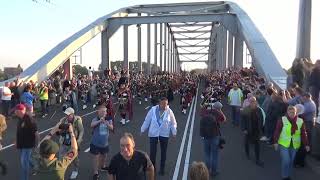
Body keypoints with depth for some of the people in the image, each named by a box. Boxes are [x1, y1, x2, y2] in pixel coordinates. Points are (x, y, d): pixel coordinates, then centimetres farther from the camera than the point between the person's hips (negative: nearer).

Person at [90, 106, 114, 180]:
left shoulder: (108, 119, -6)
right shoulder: (96, 119, -16)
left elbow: (111, 128, -14)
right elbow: (92, 125, -34)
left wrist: (107, 124, -33)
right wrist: (99, 121, -48)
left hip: (105, 142, 4)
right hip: (95, 143, -4)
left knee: (104, 155, 24)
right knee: (96, 157, 2)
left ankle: (102, 166, 50)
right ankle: (95, 172, 16)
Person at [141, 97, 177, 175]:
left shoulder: (169, 111, -6)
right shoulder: (153, 109, -8)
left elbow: (173, 123, 2)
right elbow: (147, 120, -1)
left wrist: (174, 132, -2)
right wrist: (142, 130, 4)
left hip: (164, 134, 1)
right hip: (153, 134, -1)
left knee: (163, 152, 12)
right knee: (152, 152, 0)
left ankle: (162, 169, 28)